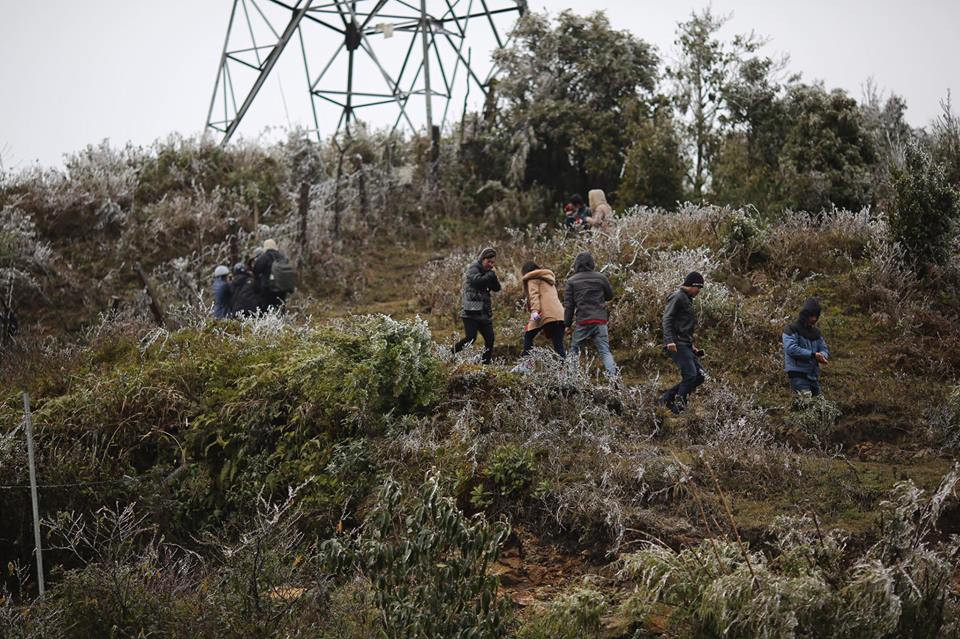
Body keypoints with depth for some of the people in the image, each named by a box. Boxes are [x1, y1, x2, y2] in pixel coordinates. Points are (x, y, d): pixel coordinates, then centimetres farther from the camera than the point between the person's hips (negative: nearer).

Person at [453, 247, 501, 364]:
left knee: (490, 338, 3)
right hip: (471, 311, -8)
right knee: (471, 338, -16)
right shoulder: (473, 268, -5)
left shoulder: (487, 271, 18)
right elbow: (478, 281, -25)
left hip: (484, 312, 8)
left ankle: (487, 363, 10)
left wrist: (493, 276, -4)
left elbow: (497, 288, 13)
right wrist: (491, 274, -12)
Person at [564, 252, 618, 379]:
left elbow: (568, 305, 0)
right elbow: (610, 295, 16)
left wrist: (567, 323, 7)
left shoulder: (571, 281, 1)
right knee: (605, 351, 1)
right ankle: (613, 374, -14)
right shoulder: (600, 277, 3)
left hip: (583, 322, -1)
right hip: (600, 321, 1)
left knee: (574, 348, 16)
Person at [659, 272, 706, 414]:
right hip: (677, 345, -10)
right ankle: (679, 405, -10)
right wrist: (670, 340, -27)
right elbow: (667, 318, -16)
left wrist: (691, 345, 25)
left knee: (700, 376, 4)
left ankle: (667, 397, 6)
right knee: (690, 375, -17)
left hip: (685, 345, 10)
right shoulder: (678, 297, -7)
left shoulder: (687, 299, 24)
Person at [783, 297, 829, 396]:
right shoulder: (792, 329, -2)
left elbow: (824, 349, 17)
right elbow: (791, 349, -15)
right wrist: (812, 354, -20)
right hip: (798, 374, -7)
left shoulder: (816, 332, 19)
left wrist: (822, 355, -10)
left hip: (814, 376, 7)